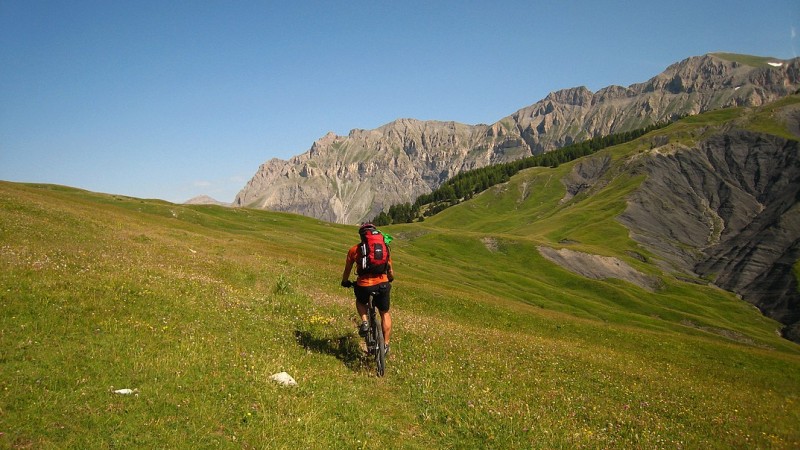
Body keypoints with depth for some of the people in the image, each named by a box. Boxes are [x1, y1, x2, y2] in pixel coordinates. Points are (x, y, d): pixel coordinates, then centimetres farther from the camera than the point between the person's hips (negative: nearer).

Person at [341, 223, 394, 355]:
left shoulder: (355, 249, 9)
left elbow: (347, 271, 18)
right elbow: (390, 271, 21)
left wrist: (345, 282, 39)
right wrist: (390, 280, 43)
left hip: (363, 286, -1)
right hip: (382, 285, 1)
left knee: (360, 302, 35)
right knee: (385, 313, 25)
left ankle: (364, 322, 10)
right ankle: (386, 344, 22)